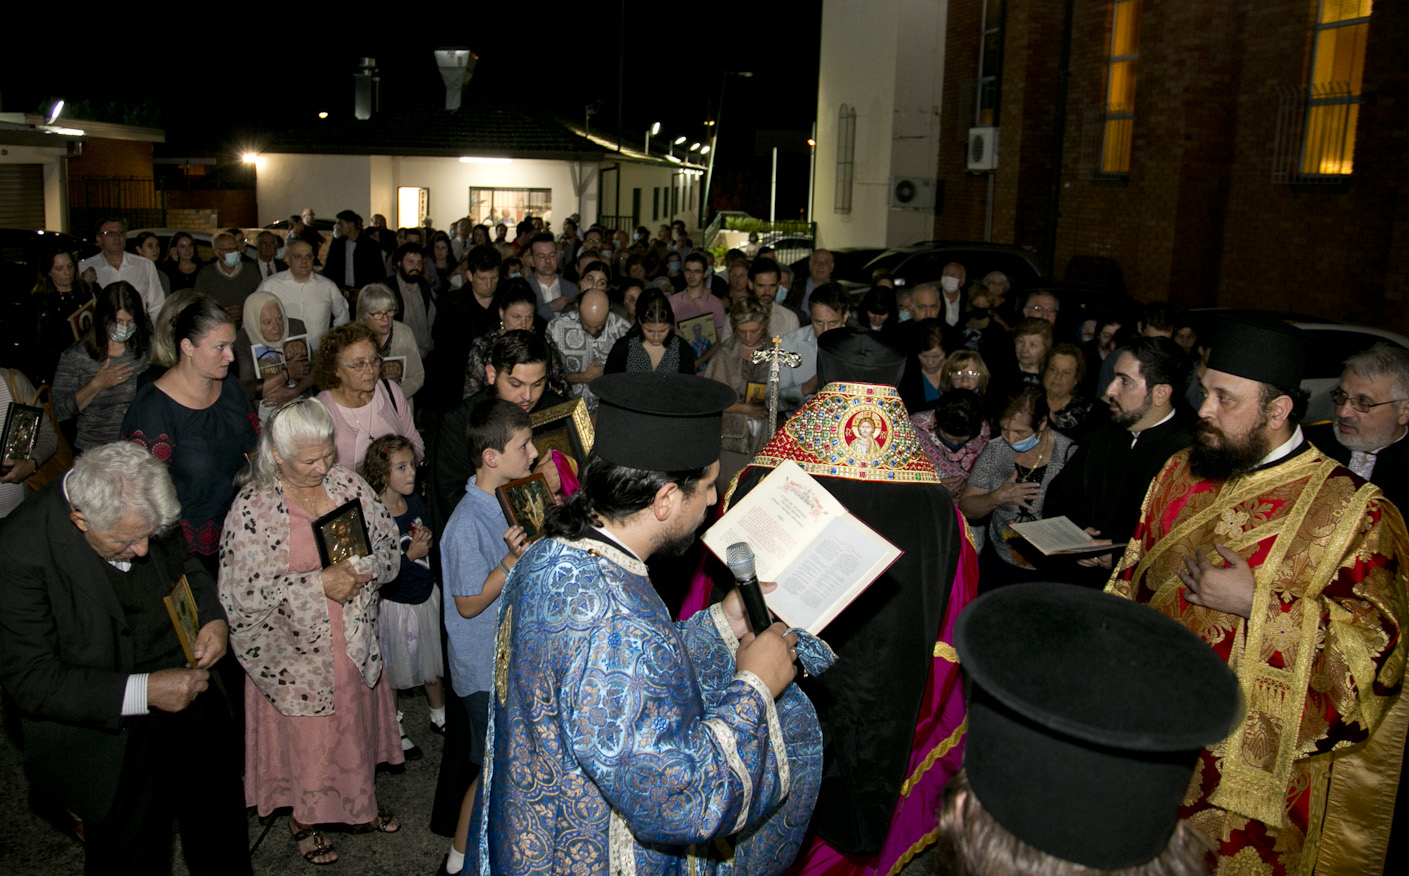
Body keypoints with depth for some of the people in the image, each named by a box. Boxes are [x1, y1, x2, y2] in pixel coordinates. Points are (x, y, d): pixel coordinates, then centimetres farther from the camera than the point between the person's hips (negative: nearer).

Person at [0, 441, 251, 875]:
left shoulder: (139, 507, -11)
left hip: (181, 689, 5)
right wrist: (144, 691, -28)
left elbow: (182, 562, 11)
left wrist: (212, 616, -8)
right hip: (107, 732, -5)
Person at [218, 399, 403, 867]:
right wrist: (318, 584, -25)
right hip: (295, 649, -4)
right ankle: (303, 817, 40)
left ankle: (360, 804, 45)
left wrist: (362, 570, -18)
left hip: (354, 640, 4)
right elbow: (240, 592, -20)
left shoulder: (348, 484, -4)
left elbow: (390, 547, 3)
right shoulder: (253, 506, -17)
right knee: (304, 735, 13)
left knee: (357, 723, 20)